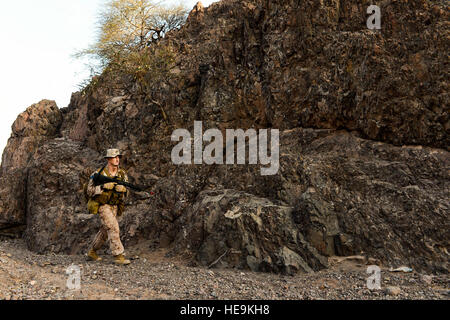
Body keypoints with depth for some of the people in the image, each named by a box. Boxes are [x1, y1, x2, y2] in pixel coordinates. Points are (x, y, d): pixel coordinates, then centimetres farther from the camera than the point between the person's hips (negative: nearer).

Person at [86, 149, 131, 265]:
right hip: (103, 205, -6)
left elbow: (126, 193, 4)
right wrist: (103, 187, -25)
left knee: (105, 231, 15)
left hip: (115, 206, 6)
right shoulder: (99, 173, -12)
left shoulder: (122, 174, 0)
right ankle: (118, 256, -14)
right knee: (114, 229, -17)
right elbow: (90, 191, -11)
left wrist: (122, 189, -20)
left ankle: (92, 252, 33)